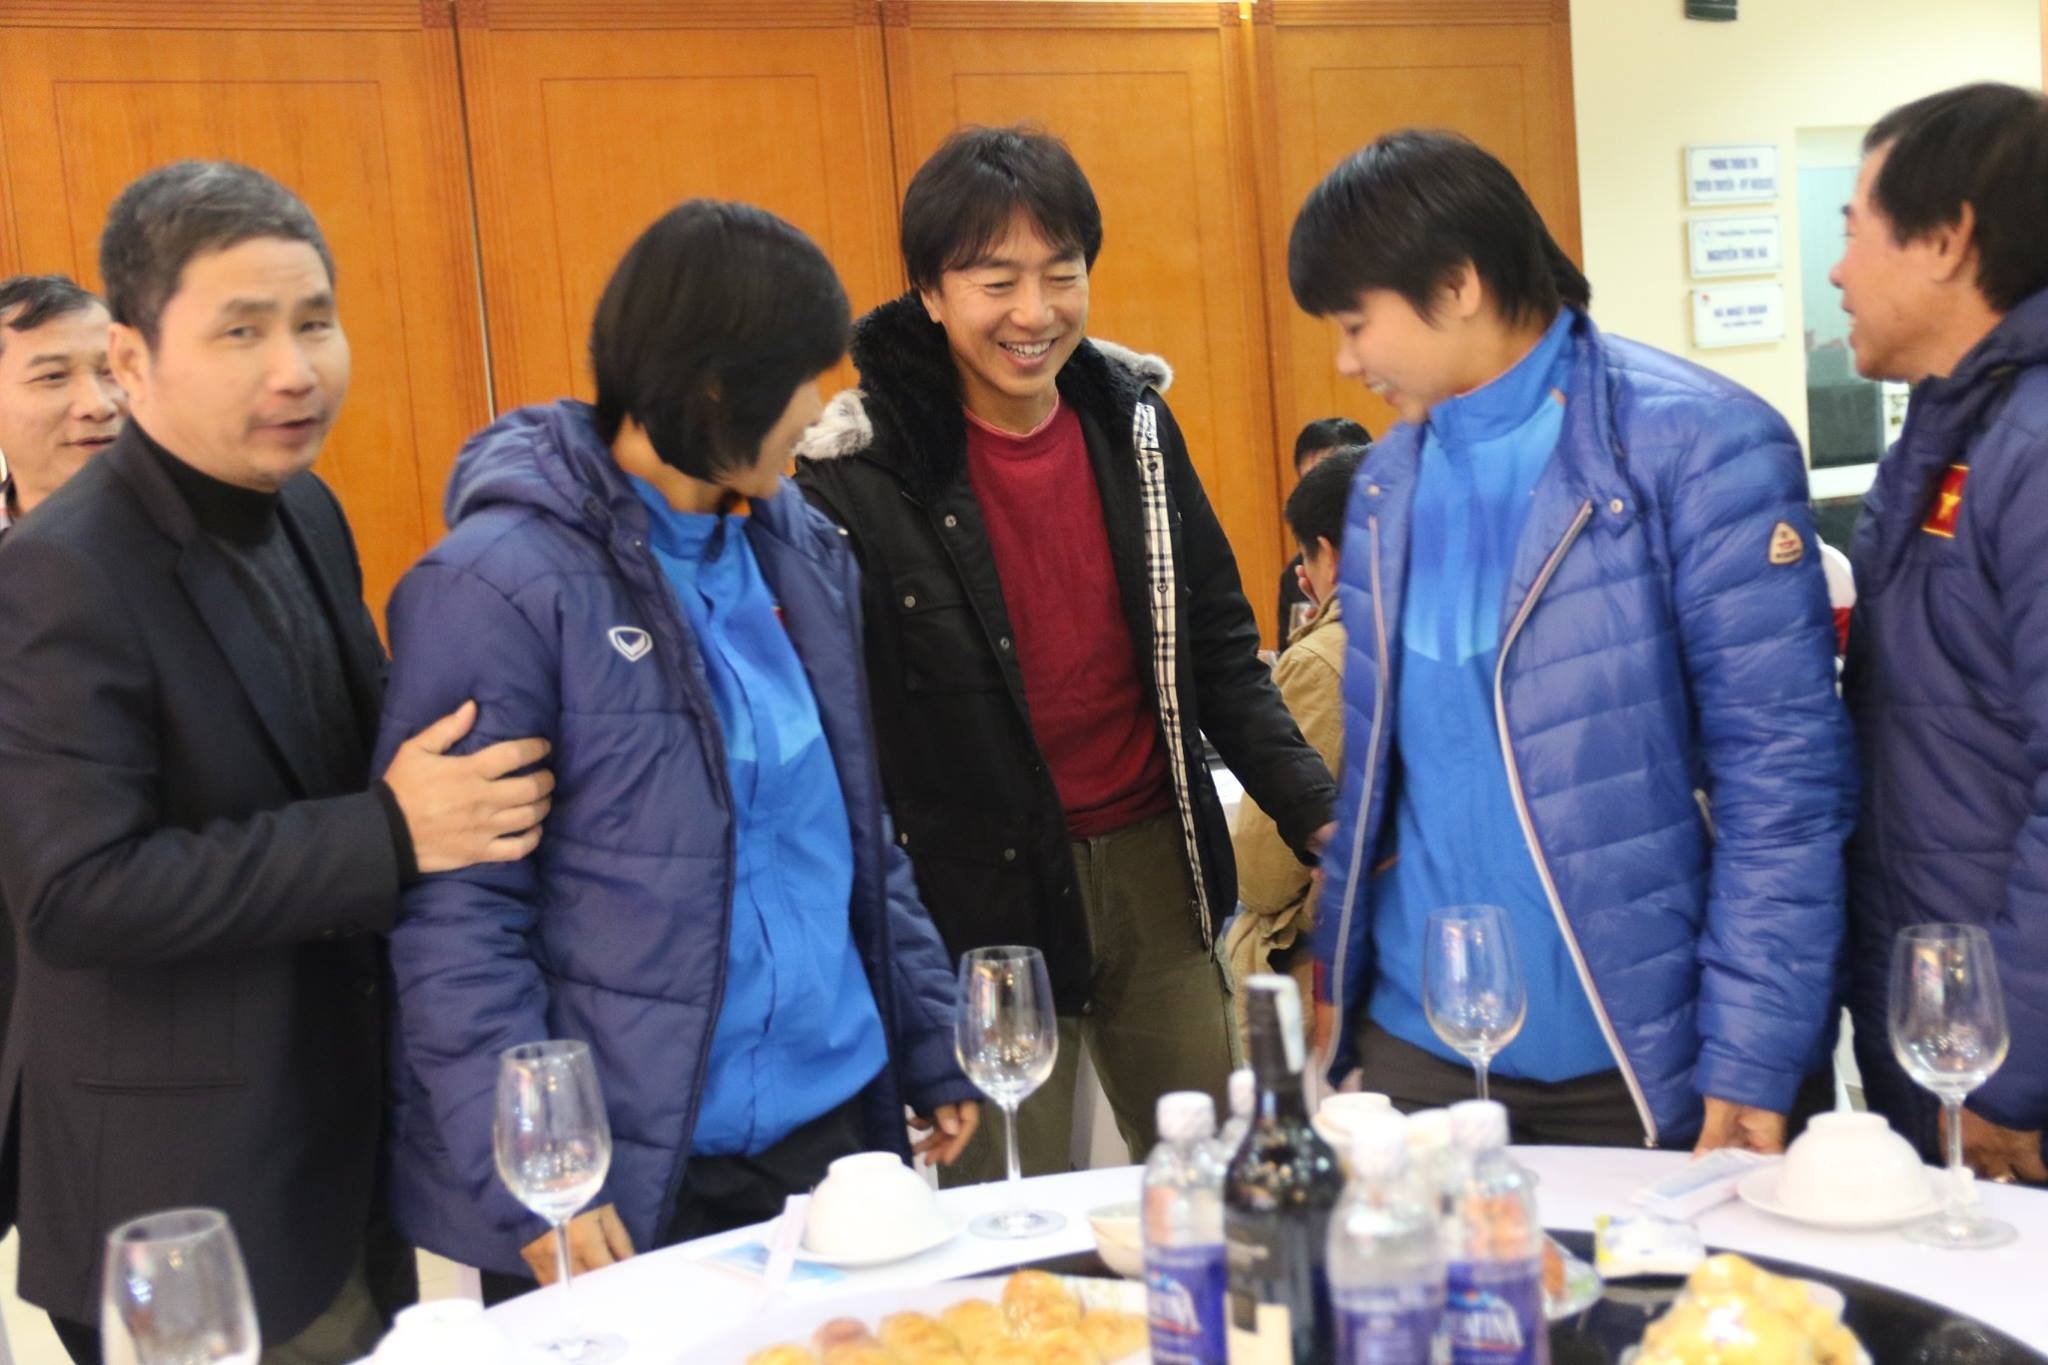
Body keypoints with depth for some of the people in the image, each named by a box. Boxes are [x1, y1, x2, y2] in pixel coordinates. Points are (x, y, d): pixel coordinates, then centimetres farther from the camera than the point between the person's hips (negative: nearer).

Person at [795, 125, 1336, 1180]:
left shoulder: (1134, 422, 4)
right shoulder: (858, 478, -12)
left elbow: (1220, 653, 10)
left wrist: (1317, 814, -1)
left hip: (1157, 873, 5)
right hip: (981, 908, -4)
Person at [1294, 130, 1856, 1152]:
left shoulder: (1698, 447, -12)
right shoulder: (1387, 483, 7)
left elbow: (1782, 774, -13)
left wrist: (1753, 1063, -16)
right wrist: (1337, 975, 9)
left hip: (1646, 1063, -5)